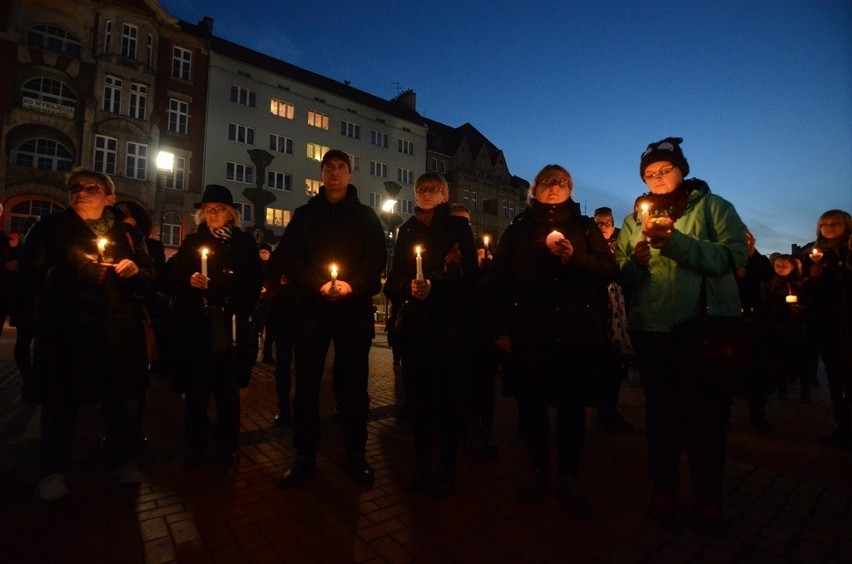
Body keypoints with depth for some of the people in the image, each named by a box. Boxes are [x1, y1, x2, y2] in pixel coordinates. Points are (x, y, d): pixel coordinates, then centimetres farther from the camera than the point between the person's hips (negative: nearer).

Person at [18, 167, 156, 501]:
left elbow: (150, 277, 12)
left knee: (121, 397, 10)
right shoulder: (50, 228, 7)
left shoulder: (127, 233, 13)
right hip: (66, 329, -2)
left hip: (118, 331, 2)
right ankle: (54, 471, 24)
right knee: (62, 400, 6)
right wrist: (77, 273, -17)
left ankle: (125, 460, 26)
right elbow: (30, 274, -3)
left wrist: (135, 271, -9)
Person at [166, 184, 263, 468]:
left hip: (229, 326, -1)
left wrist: (240, 314, -8)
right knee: (196, 388, 6)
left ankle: (227, 447, 17)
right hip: (196, 326, 2)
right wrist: (188, 281, -11)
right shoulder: (192, 241, 12)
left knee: (228, 388, 4)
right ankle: (195, 445, 22)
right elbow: (172, 275, 11)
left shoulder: (244, 242, 7)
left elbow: (254, 282, 3)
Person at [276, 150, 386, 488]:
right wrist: (319, 284, -12)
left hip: (355, 310, -1)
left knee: (353, 384, 5)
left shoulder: (366, 216, 12)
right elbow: (291, 260, 4)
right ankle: (305, 457, 18)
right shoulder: (304, 215, 14)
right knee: (306, 383, 5)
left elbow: (377, 259, 2)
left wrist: (352, 284, -14)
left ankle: (356, 455, 19)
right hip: (312, 309, 1)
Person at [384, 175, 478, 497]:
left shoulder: (458, 226, 4)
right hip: (414, 320, 4)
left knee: (448, 392, 1)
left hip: (448, 320, -3)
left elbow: (470, 273, -2)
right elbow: (396, 276, 12)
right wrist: (407, 286, -9)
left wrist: (435, 283, -14)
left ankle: (447, 468, 15)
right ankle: (423, 463, 21)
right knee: (419, 391, 7)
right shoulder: (408, 230, 16)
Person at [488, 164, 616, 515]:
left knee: (572, 407, 5)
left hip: (576, 335, 0)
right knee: (531, 406, 5)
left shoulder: (585, 227, 14)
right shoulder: (518, 230, 12)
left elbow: (609, 270, 5)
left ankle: (568, 479, 22)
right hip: (529, 334, 0)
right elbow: (498, 281, 4)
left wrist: (575, 258, -14)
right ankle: (538, 471, 25)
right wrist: (500, 328, -5)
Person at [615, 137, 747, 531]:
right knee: (661, 411, 11)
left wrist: (674, 241, -21)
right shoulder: (635, 220, 12)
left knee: (705, 414, 7)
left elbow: (734, 257, -12)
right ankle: (663, 489, 26)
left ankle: (708, 496, 26)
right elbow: (621, 277, 5)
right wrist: (636, 262, -16)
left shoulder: (713, 207, 4)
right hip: (650, 328, 2)